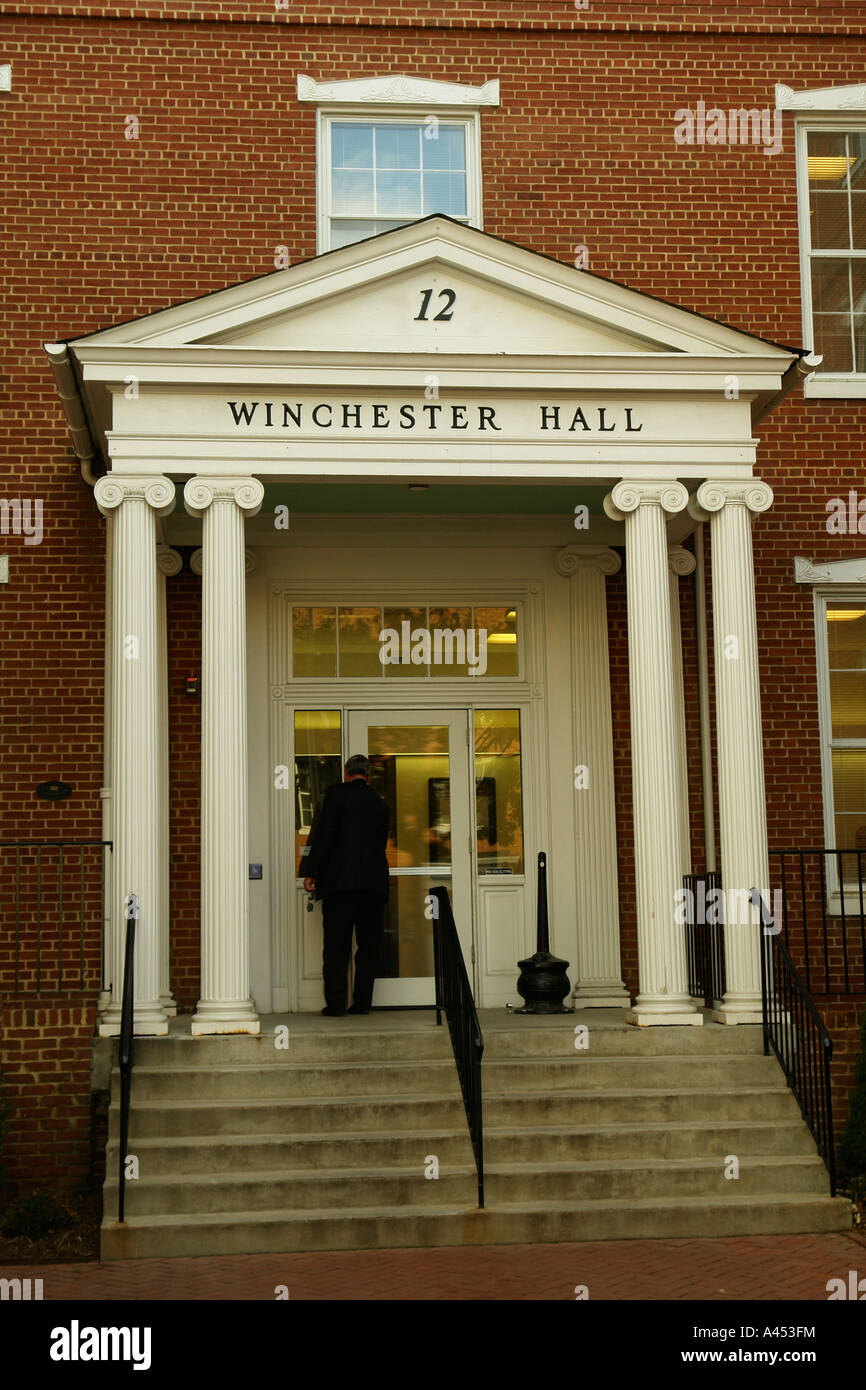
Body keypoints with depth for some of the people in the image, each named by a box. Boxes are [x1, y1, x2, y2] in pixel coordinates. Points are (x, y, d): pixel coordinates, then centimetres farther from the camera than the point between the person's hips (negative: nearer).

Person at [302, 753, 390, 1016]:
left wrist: (312, 872, -6)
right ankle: (362, 1002, 8)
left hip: (340, 879, -4)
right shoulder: (380, 803, 14)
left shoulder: (336, 793, 0)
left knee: (336, 943, -1)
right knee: (369, 943, 8)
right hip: (374, 880, 4)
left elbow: (325, 834, -7)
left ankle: (335, 1002, -4)